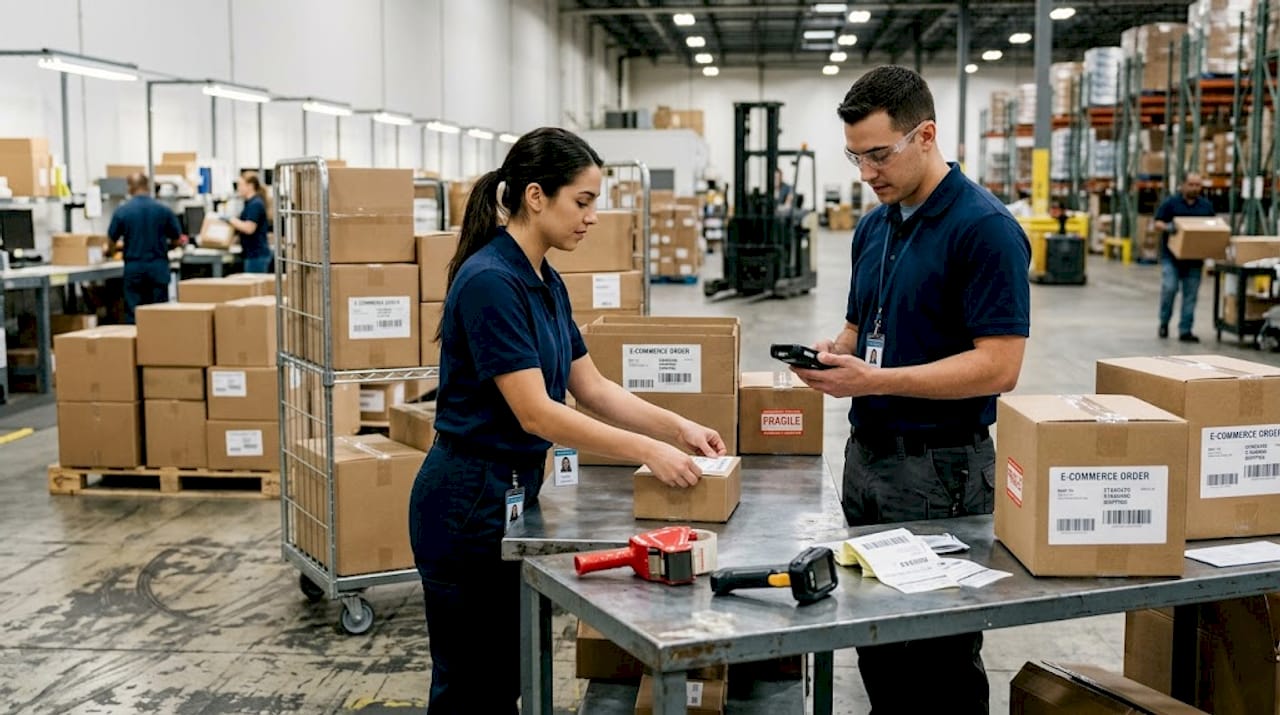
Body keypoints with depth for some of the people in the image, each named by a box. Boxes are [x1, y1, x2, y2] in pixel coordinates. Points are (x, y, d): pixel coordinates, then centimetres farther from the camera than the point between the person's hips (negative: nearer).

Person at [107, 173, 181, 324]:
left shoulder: (122, 211, -4)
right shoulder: (163, 210, -2)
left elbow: (112, 240, 4)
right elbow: (177, 238, 6)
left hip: (134, 267, -1)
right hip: (158, 266, 1)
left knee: (133, 313, 4)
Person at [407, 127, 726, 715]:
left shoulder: (546, 283, 9)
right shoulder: (490, 280, -21)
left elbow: (593, 389, 12)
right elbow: (535, 412, -25)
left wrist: (679, 428, 3)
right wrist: (647, 451, -24)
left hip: (513, 494, 10)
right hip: (468, 503, -9)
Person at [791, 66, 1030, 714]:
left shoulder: (985, 228, -15)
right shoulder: (873, 227, 10)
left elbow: (998, 366, -20)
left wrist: (875, 380, -25)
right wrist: (832, 353, -3)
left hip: (939, 467, -8)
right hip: (867, 453, 8)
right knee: (877, 650, 17)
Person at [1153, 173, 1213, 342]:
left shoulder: (1206, 206, 11)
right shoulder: (1170, 203, 0)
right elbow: (1158, 223, -4)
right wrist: (1167, 227, -26)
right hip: (1171, 255, -3)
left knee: (1191, 294, 2)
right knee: (1169, 288, -12)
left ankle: (1185, 330, 8)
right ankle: (1164, 322, 9)